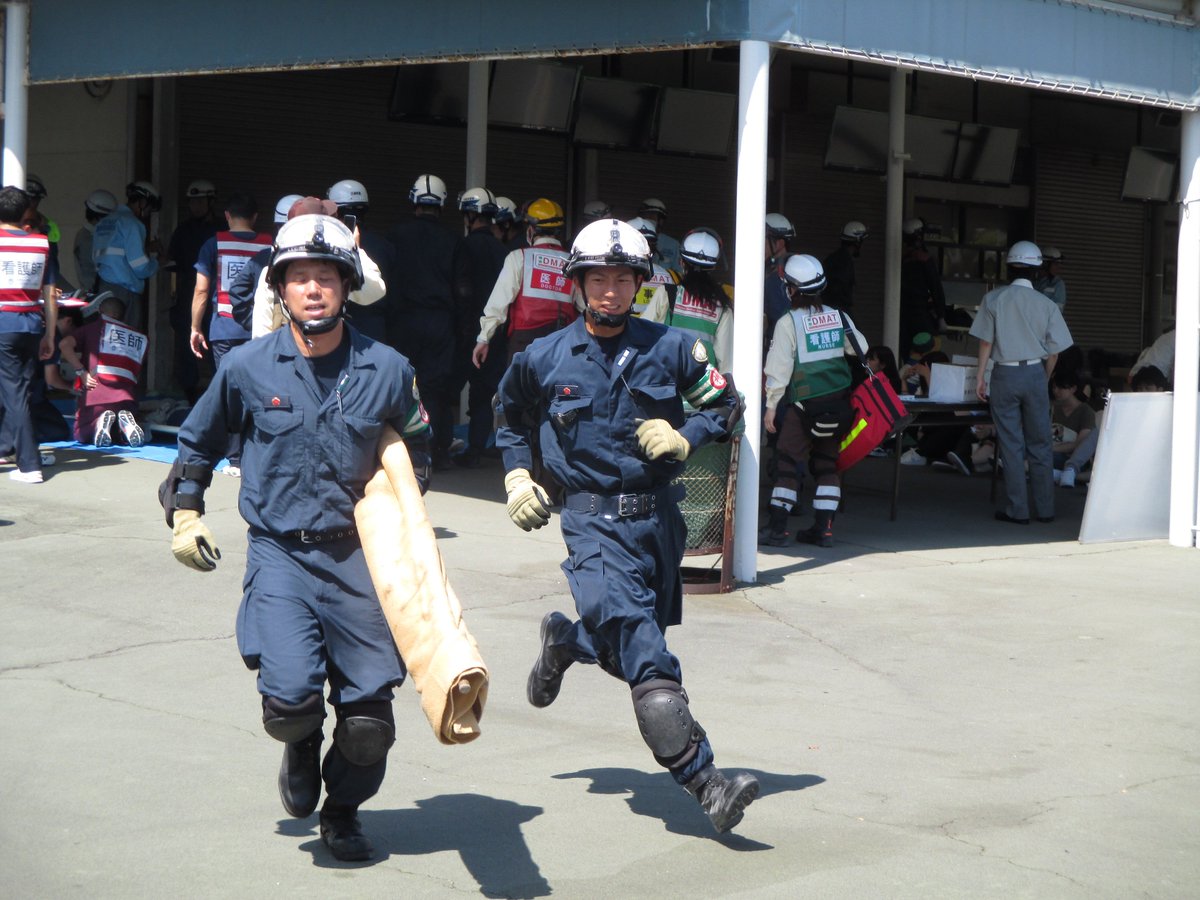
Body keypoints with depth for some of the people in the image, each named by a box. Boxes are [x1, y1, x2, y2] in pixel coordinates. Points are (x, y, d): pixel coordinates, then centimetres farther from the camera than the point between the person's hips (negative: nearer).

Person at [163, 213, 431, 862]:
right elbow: (198, 441, 15)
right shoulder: (246, 368, -3)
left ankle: (342, 813, 30)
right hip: (279, 553, -1)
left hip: (354, 554, 1)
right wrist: (184, 514, 11)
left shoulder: (386, 369, -1)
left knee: (369, 710, 1)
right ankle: (300, 748, 21)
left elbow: (415, 445, 19)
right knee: (290, 696, -17)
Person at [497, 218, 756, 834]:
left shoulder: (670, 349, 2)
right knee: (643, 653, -20)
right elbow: (512, 416, 22)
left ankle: (563, 641, 49)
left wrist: (684, 437, -5)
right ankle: (705, 782, -24)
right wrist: (517, 477, 12)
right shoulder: (545, 358, 2)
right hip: (593, 519, -3)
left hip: (657, 515, 3)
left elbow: (727, 405, 11)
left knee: (632, 647, 16)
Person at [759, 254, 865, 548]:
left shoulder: (788, 323, -10)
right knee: (827, 462, 13)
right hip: (839, 402, 5)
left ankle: (776, 528, -4)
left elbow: (779, 368, -10)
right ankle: (823, 529, 12)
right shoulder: (838, 317, 4)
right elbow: (860, 349, 16)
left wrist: (771, 406, -3)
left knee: (787, 460, 0)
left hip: (805, 404, -5)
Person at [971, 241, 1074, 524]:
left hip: (1005, 374, -1)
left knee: (1011, 444, 3)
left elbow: (986, 342, -3)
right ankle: (1045, 508, 13)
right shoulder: (1046, 304, 0)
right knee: (1040, 444, 9)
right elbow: (1054, 351, 2)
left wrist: (980, 376, 3)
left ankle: (1017, 510, 3)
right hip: (1034, 373, 1)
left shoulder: (994, 299, -3)